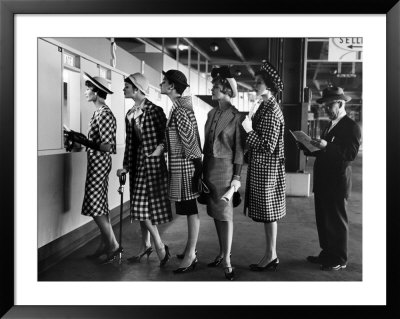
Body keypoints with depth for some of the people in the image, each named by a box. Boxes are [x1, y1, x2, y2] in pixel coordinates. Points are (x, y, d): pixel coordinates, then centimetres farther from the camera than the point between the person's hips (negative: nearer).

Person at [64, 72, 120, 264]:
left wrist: (81, 140, -22)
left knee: (96, 207, -5)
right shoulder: (99, 112, 12)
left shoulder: (104, 114, -16)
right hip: (96, 163, 10)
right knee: (100, 206, 13)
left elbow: (107, 146, -21)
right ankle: (105, 245, 23)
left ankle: (114, 246, 4)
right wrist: (77, 137, 8)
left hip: (99, 163, -10)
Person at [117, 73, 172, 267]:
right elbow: (130, 142, 12)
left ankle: (160, 247, 5)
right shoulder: (130, 114, 10)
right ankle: (145, 246, 25)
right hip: (138, 161, 7)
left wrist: (160, 148, -12)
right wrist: (126, 166, 10)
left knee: (145, 205, -8)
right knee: (140, 206, 12)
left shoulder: (154, 111, -11)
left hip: (152, 160, -7)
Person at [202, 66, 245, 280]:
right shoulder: (212, 113, 11)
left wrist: (236, 177, -12)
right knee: (215, 213, 12)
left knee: (225, 214, -3)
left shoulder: (236, 116, -9)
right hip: (209, 167, 7)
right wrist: (203, 170, 13)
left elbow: (239, 149, -10)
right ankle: (221, 254, 25)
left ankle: (227, 262, 3)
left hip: (225, 167, -7)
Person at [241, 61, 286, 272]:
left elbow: (268, 146, -21)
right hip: (260, 168, 10)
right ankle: (271, 255, 23)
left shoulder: (271, 111, -16)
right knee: (266, 214, 14)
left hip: (267, 169, -10)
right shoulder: (265, 108, 13)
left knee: (268, 213, 0)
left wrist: (249, 131, -17)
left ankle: (271, 256, 12)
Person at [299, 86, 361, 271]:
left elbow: (351, 154, -22)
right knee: (323, 219, 16)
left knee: (337, 221, 2)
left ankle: (339, 260, 14)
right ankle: (327, 253, 29)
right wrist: (309, 149, 4)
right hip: (323, 181, 9)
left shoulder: (351, 127, -11)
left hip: (337, 182, -9)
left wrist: (326, 146, -28)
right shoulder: (331, 125, 17)